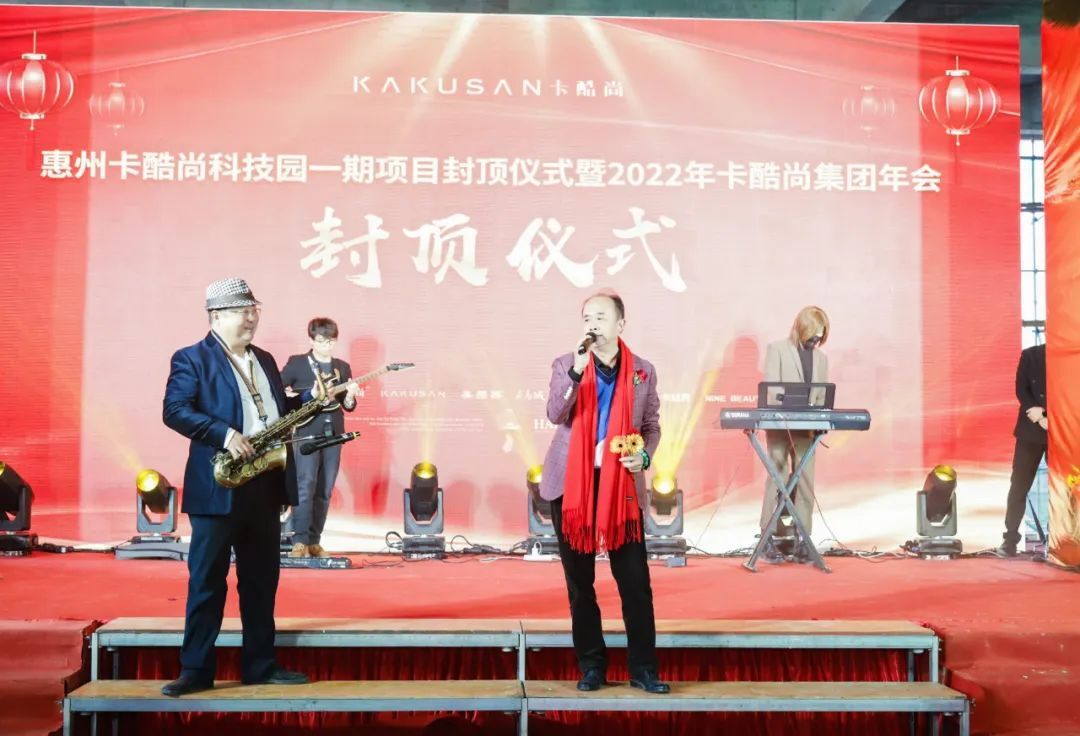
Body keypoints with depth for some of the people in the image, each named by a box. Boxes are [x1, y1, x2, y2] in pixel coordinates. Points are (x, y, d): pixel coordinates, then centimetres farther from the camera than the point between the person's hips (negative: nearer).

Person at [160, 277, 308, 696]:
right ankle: (196, 670, 7)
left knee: (262, 580, 10)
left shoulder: (265, 361, 17)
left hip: (264, 487, 6)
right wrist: (224, 434, -25)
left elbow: (280, 412, 22)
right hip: (217, 488, -6)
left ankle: (260, 664, 19)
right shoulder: (191, 359, -4)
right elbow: (174, 411, -15)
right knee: (206, 582, -1)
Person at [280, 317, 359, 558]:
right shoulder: (296, 363, 2)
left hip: (333, 434, 5)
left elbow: (347, 406, 12)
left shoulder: (342, 367, 13)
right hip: (307, 432, -4)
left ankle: (314, 541, 11)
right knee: (305, 488, -13)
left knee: (324, 491, 5)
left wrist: (349, 398, -9)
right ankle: (299, 541, -10)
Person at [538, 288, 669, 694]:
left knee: (635, 580, 0)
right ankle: (591, 666, 19)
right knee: (579, 580, 7)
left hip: (622, 485, 0)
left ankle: (643, 668, 11)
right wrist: (577, 370, -27)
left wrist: (644, 455, -9)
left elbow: (651, 426, 11)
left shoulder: (642, 371, 4)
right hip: (571, 484, 0)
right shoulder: (565, 365, 0)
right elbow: (555, 415, -16)